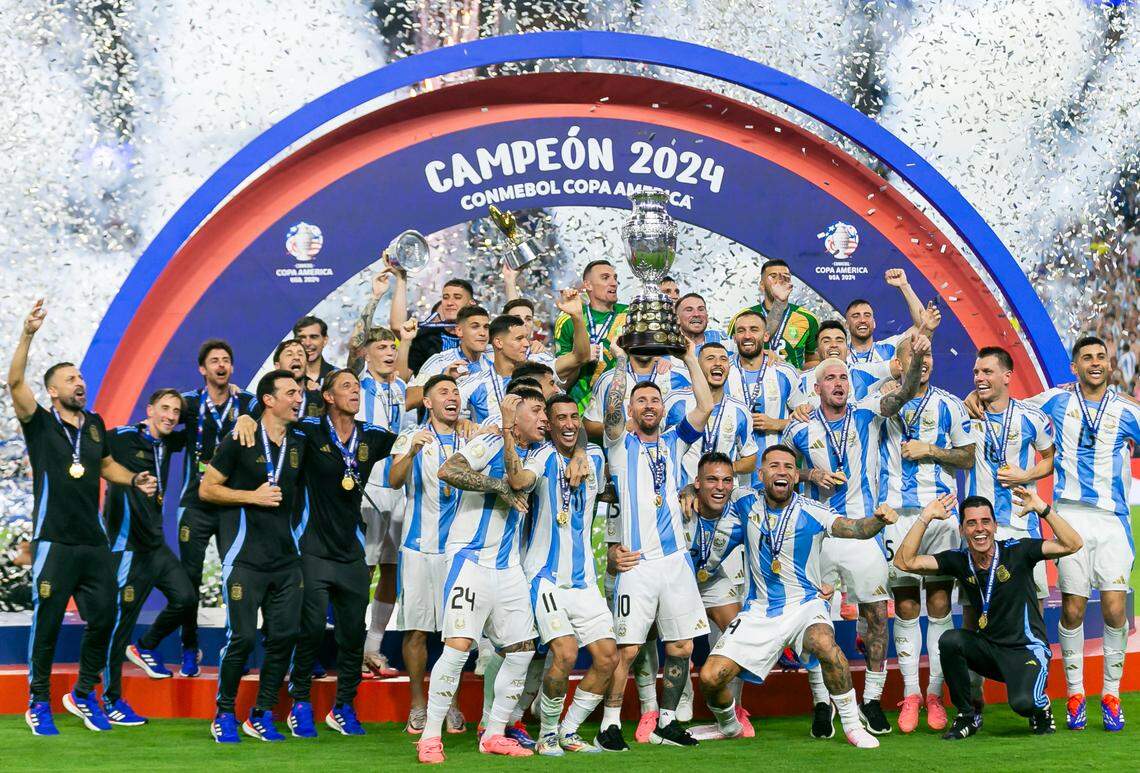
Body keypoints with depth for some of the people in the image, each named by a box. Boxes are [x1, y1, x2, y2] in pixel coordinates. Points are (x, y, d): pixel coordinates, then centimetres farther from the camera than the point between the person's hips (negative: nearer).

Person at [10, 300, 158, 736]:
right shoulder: (40, 424, -2)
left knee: (103, 619, 7)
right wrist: (28, 335, -27)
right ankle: (38, 703, 11)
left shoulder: (95, 424, 14)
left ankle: (83, 695, 23)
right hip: (54, 541, -5)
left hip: (94, 542, 5)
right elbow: (15, 382, -17)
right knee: (47, 623, -2)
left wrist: (135, 480, 12)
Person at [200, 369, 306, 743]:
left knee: (284, 636, 3)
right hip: (245, 558, -6)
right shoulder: (241, 440, -7)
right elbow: (206, 489, -3)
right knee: (242, 637, -7)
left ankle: (262, 715, 16)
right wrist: (253, 496, -12)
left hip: (286, 559, 6)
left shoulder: (300, 442, 9)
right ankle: (224, 714, 11)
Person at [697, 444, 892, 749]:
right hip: (759, 610, 3)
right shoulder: (746, 508, 0)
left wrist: (878, 520, -46)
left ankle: (853, 726, -17)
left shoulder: (811, 512, -10)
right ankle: (729, 728, 24)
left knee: (825, 644, -36)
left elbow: (854, 528, -25)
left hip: (805, 604, -3)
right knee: (710, 677, -10)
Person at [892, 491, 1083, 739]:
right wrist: (926, 517, -14)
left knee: (1023, 703, -31)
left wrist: (1042, 509, -28)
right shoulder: (958, 560, -1)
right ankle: (967, 716, -5)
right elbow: (904, 561, -9)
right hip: (989, 648, 4)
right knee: (950, 640, -25)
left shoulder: (1016, 551, -11)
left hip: (1027, 650, -4)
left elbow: (1072, 545, -19)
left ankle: (1040, 707, 11)